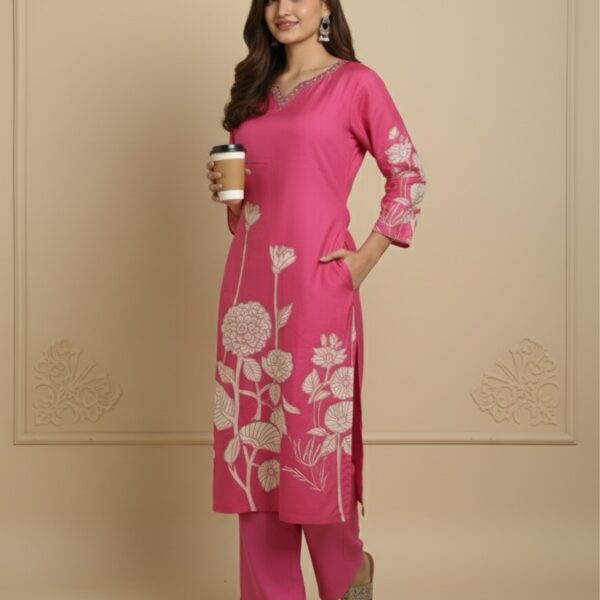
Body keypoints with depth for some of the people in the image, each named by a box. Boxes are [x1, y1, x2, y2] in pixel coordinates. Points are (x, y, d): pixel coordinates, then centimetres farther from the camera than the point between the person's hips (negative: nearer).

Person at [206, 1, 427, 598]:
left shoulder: (355, 82, 0)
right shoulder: (255, 89, 17)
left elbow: (409, 175, 0)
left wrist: (364, 259, -6)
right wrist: (223, 184, 3)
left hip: (314, 280, -6)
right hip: (249, 280, 6)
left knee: (314, 435, -2)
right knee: (253, 437, 6)